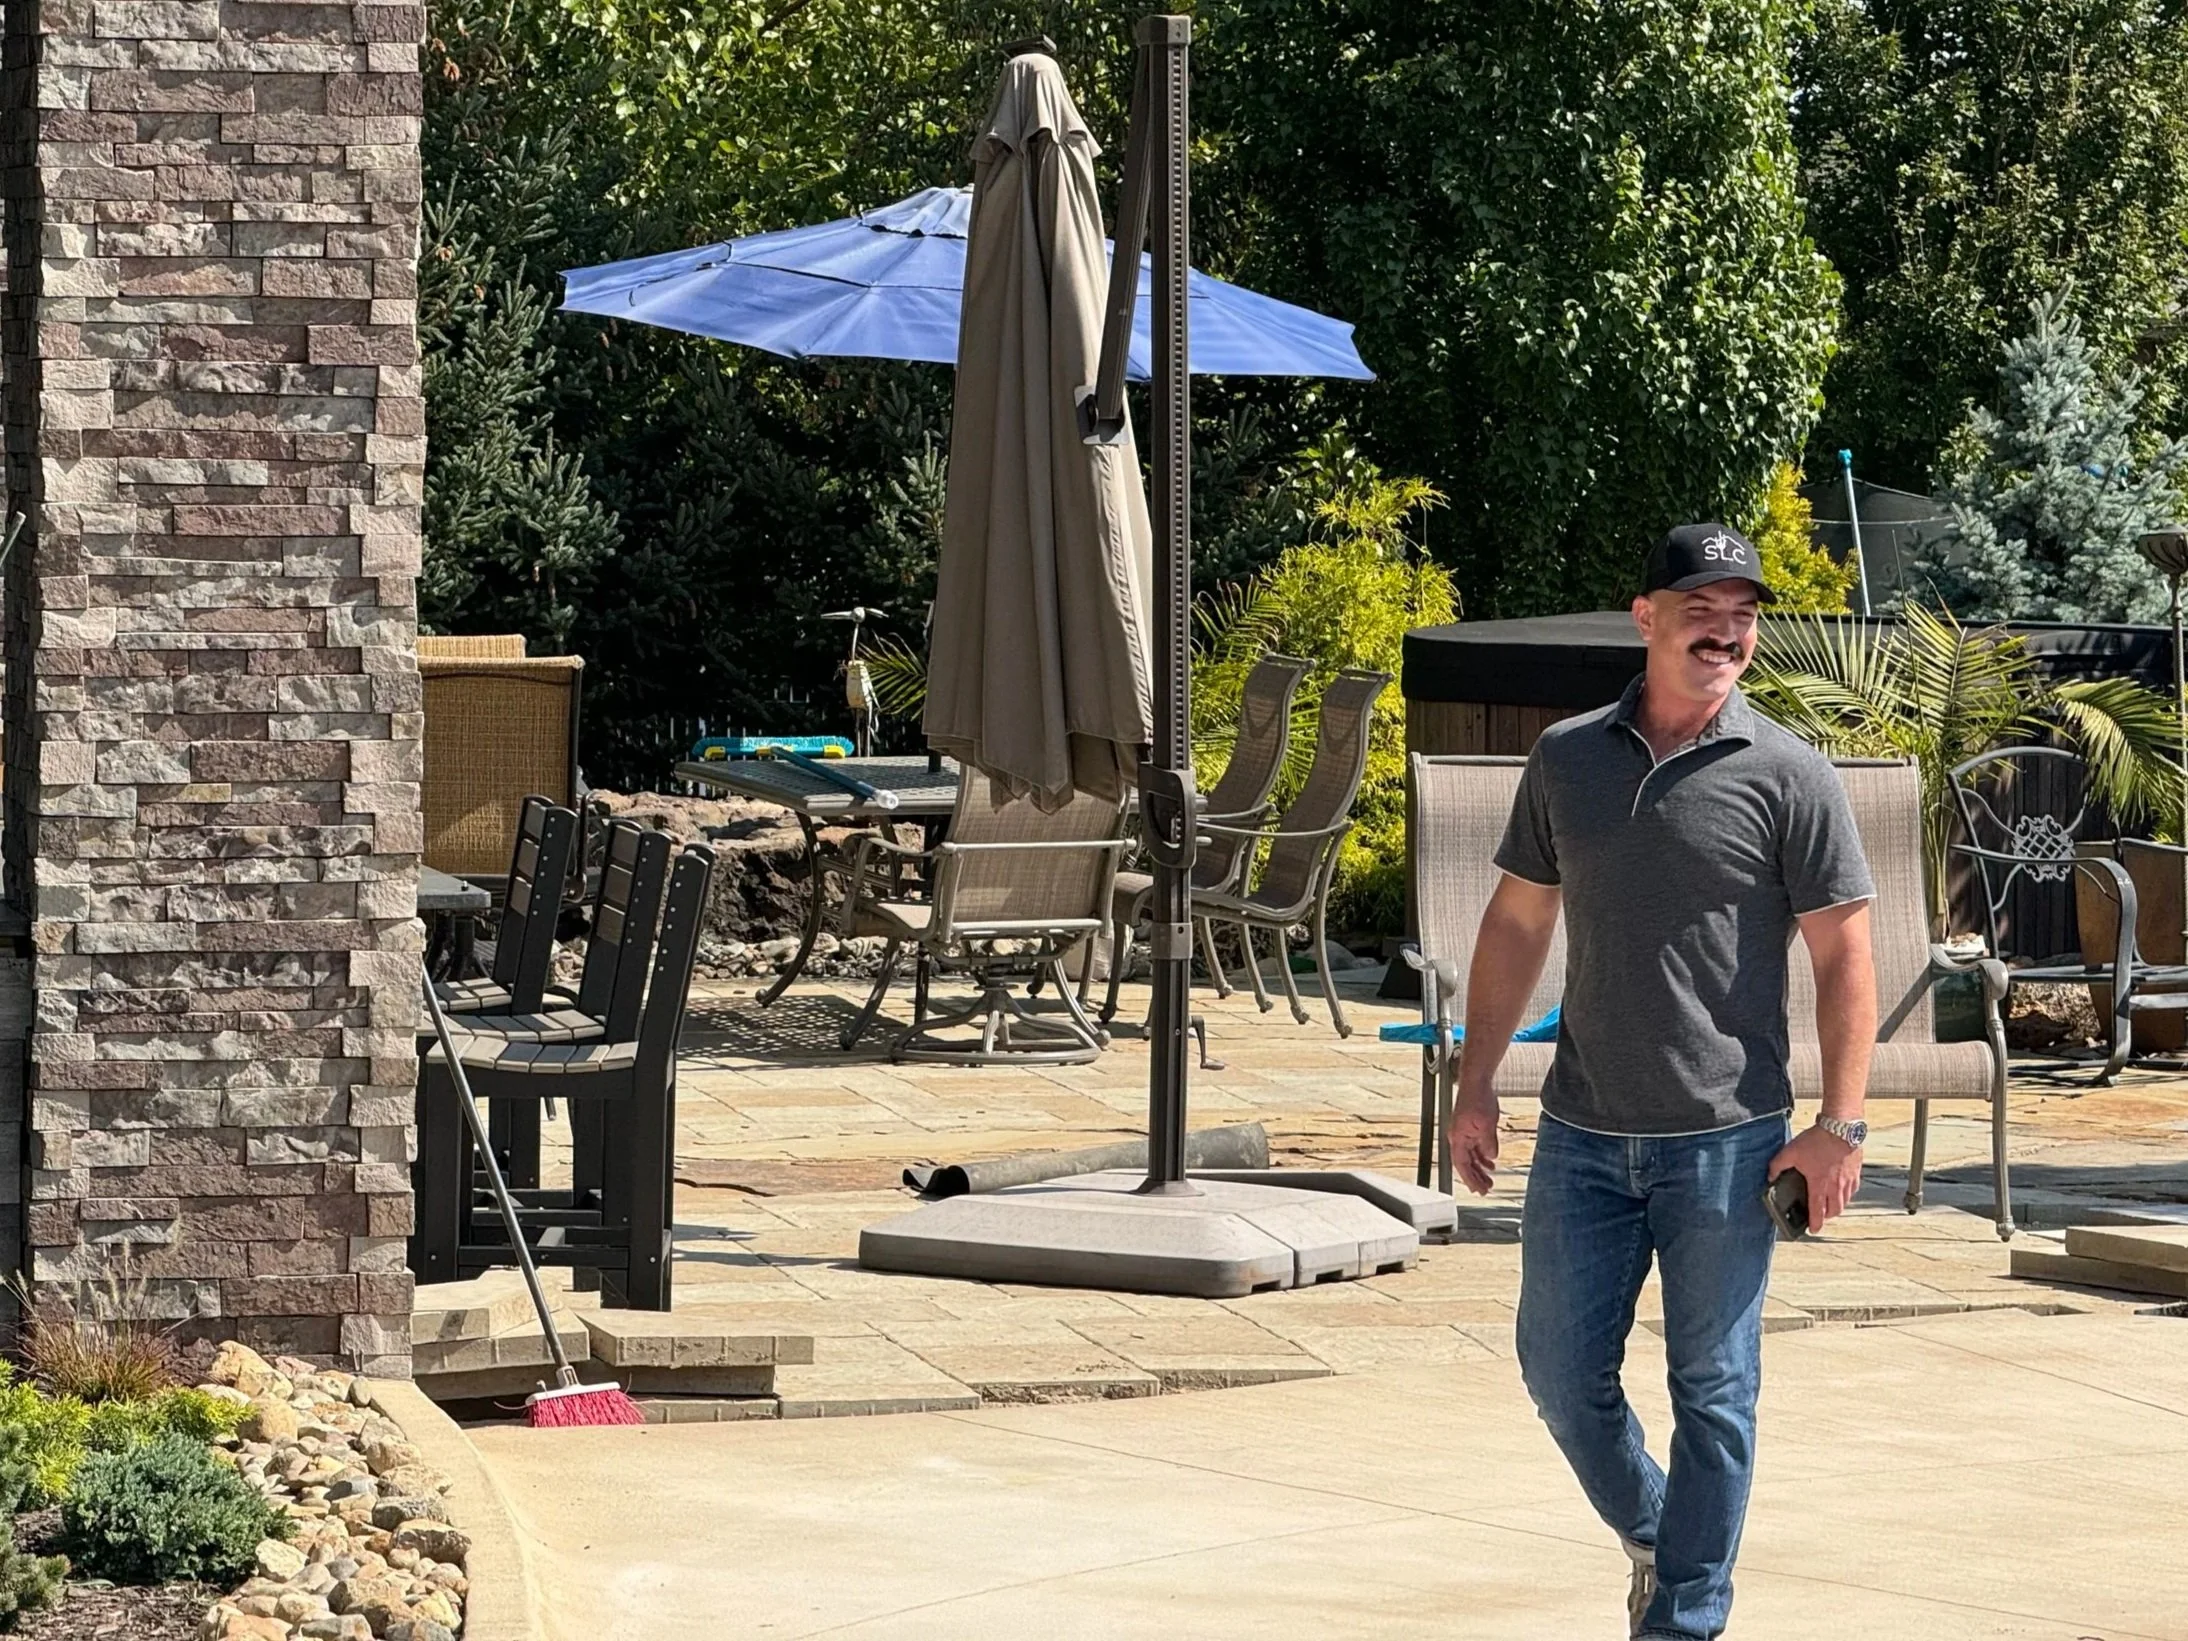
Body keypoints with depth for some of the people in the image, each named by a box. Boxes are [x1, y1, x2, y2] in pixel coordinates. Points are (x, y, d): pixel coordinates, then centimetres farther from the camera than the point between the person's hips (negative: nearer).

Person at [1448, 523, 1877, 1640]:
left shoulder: (1789, 778, -4)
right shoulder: (1566, 758, 7)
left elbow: (1844, 957, -3)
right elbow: (1516, 923, 14)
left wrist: (1840, 1125, -9)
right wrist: (1476, 1082, 11)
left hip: (1725, 1139, -4)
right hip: (1582, 1132, 4)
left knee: (1712, 1390, 2)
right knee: (1559, 1368, 8)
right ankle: (1652, 1537, 32)